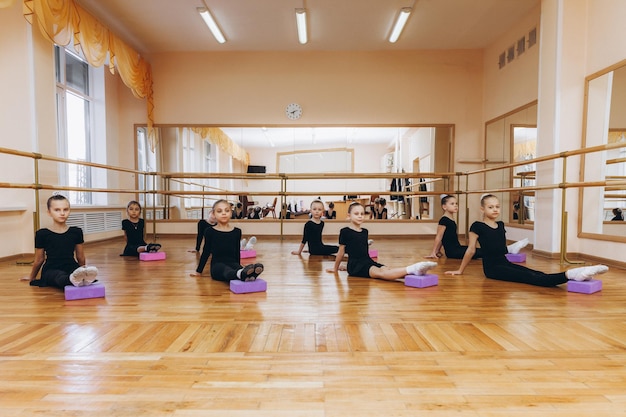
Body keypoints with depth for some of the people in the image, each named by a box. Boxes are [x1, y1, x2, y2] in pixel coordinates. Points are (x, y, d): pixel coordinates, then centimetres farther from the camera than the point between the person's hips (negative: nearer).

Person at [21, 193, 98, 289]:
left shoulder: (76, 232, 7)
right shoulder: (42, 234, 1)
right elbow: (39, 260, 16)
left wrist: (82, 272, 26)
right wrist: (32, 277, 28)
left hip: (71, 267, 2)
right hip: (51, 270, -2)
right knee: (60, 276, -39)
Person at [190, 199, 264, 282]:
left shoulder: (237, 231, 9)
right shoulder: (210, 231, 3)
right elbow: (206, 252, 12)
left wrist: (238, 267, 24)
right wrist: (199, 271, 17)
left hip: (233, 263, 3)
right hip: (217, 265, -2)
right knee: (226, 270, -37)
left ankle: (248, 274, -67)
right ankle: (241, 274, -69)